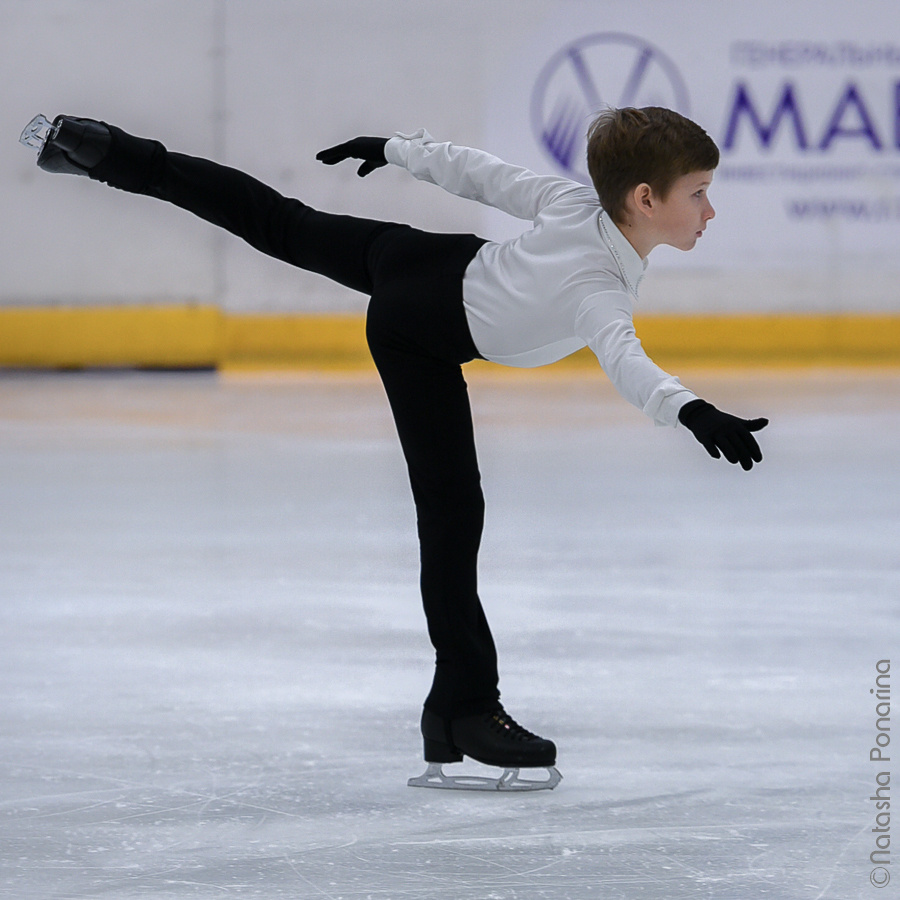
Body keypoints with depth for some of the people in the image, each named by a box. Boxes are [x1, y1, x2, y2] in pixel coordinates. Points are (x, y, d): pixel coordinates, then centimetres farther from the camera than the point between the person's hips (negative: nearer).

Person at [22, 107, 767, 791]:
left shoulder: (575, 202, -14)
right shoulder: (597, 287, -36)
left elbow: (482, 174, -1)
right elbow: (623, 359, -56)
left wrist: (402, 151, 14)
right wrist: (691, 412, -71)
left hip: (417, 263, 8)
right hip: (421, 340, -8)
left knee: (282, 224, 24)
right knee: (451, 512, -8)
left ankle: (104, 153, 36)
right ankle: (465, 706, -6)